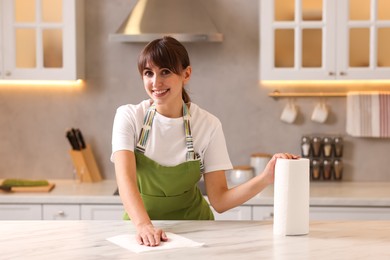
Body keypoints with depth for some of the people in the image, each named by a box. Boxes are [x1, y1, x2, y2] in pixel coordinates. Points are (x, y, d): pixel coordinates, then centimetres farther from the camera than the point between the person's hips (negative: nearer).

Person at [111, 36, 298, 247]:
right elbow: (125, 179, -20)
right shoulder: (128, 117, -7)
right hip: (141, 229, -1)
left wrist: (265, 178, -23)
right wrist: (144, 225, -37)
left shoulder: (208, 125, -6)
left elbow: (219, 200, -8)